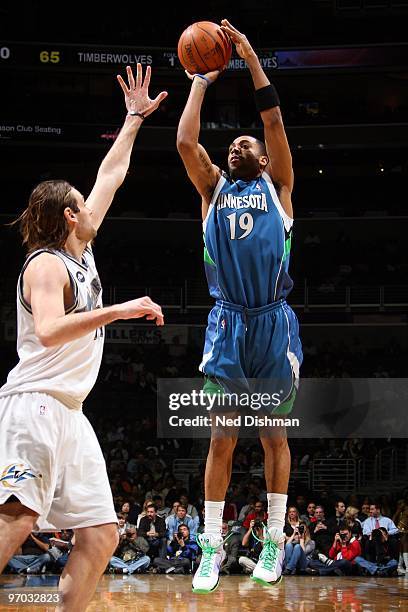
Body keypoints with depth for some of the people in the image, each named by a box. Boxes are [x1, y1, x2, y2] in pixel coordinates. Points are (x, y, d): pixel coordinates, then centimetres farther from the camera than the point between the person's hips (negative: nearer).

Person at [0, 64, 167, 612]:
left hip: (70, 413, 10)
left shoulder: (81, 250, 18)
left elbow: (111, 175, 28)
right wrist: (120, 310, -25)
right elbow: (49, 330, -25)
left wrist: (135, 119, 32)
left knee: (101, 536, 3)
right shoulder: (47, 264, -7)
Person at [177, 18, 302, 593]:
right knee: (222, 438, 2)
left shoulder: (277, 186, 10)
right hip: (227, 323, 1)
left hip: (274, 322, -1)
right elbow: (185, 141, 1)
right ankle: (213, 545, 6)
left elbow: (275, 123, -1)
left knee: (274, 435, 5)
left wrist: (251, 59, -3)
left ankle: (274, 540, 13)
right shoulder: (213, 189, 14)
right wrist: (202, 80, 8)